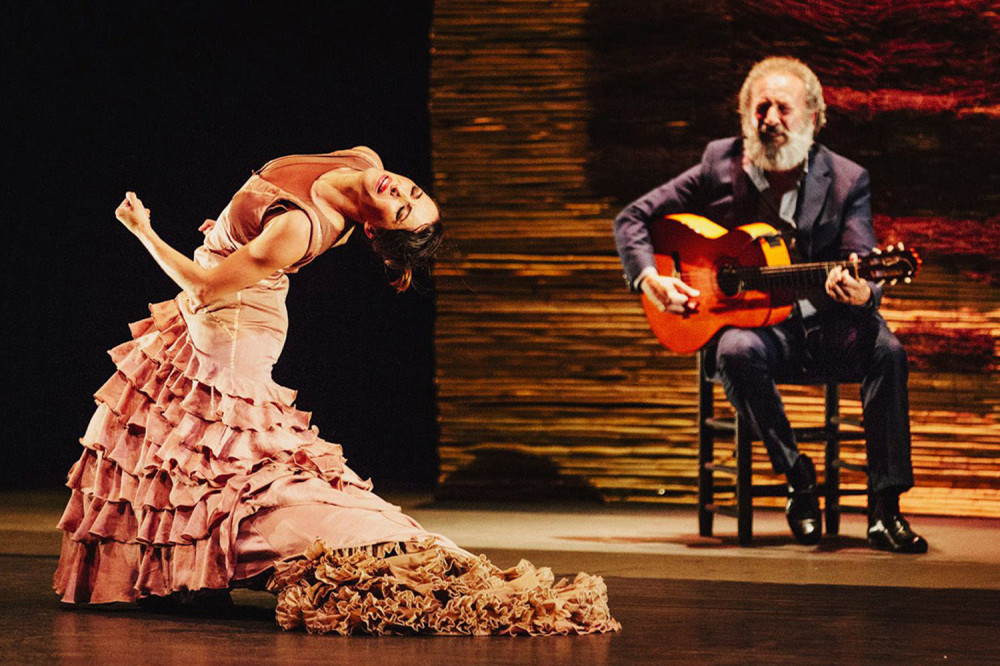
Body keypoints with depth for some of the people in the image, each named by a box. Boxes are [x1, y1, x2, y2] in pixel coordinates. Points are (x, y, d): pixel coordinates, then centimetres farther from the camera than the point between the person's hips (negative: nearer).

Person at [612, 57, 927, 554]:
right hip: (751, 322, 0)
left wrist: (860, 292, -34)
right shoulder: (720, 166, 2)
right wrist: (649, 279, -12)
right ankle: (799, 484, -20)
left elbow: (863, 275, -8)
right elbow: (632, 218, 6)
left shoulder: (846, 181, 1)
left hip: (825, 326, 1)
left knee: (885, 350, -30)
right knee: (737, 352, -36)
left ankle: (884, 512, -28)